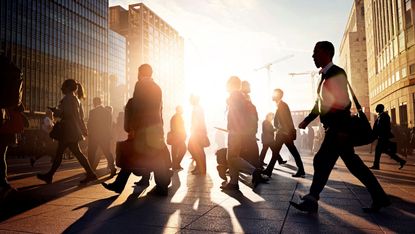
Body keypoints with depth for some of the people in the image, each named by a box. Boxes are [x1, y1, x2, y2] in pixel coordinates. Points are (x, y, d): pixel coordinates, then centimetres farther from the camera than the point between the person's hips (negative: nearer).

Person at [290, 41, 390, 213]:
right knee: (353, 163, 13)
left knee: (322, 161, -7)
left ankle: (312, 201, 1)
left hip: (339, 127, -9)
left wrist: (342, 129, -22)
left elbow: (344, 103, -17)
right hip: (334, 128, 9)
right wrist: (307, 120, 17)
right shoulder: (325, 76, 16)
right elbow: (321, 103, 22)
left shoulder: (337, 73, -10)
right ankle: (379, 198, 23)